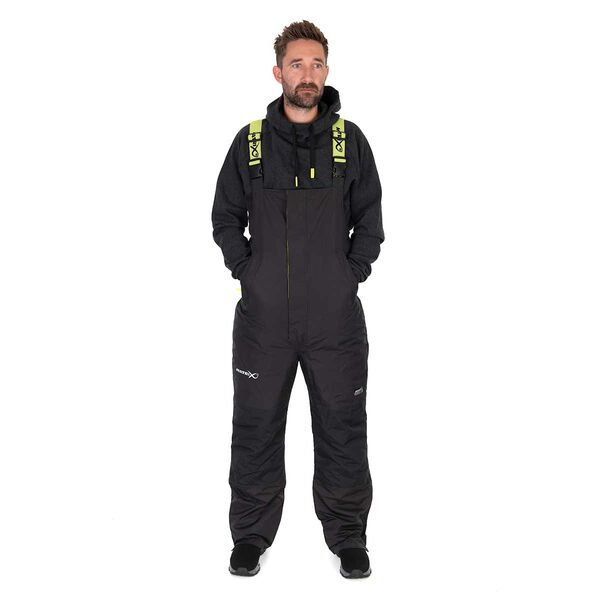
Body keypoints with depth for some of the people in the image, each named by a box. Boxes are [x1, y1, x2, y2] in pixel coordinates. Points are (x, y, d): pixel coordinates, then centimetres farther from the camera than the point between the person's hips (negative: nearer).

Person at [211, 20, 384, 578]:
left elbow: (370, 223, 8)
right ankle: (252, 532, 26)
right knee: (256, 427, 9)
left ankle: (347, 534, 24)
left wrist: (350, 276, 0)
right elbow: (225, 218, 12)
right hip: (262, 318, 1)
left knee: (342, 428, 7)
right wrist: (246, 271, 2)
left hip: (336, 318, 0)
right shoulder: (250, 140, 4)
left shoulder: (351, 140, 4)